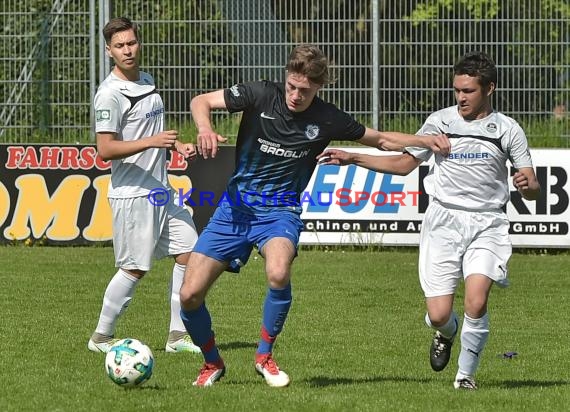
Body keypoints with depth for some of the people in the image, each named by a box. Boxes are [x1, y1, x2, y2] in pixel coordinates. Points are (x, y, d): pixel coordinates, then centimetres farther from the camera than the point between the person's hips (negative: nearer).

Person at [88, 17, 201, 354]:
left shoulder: (147, 80, 12)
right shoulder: (110, 94, -16)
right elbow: (106, 149, -21)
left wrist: (178, 145, 11)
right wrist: (152, 142, -27)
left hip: (161, 190, 9)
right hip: (132, 195, -9)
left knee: (189, 254, 5)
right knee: (134, 269, -4)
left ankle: (178, 335, 11)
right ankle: (102, 337, 11)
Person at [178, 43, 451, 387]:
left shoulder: (328, 120, -5)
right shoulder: (262, 95, -8)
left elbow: (381, 139, 10)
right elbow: (201, 101, -1)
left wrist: (425, 141, -5)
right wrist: (205, 129, -22)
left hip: (280, 211, -1)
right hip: (236, 207, 1)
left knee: (279, 274, -34)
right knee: (190, 295, -7)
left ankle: (265, 355, -10)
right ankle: (212, 363, 22)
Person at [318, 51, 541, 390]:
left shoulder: (508, 130, 2)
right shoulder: (440, 122, 7)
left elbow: (533, 190, 2)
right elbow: (404, 164, 18)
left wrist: (527, 185, -22)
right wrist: (352, 159, 11)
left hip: (487, 224, -1)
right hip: (444, 221, 2)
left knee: (476, 301, -23)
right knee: (438, 315, -7)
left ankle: (466, 373, 0)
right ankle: (447, 333, 32)